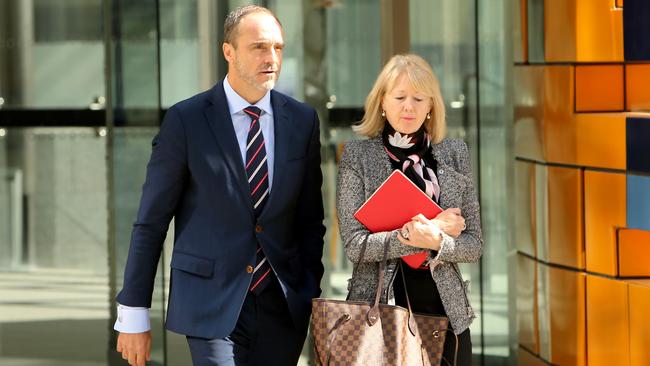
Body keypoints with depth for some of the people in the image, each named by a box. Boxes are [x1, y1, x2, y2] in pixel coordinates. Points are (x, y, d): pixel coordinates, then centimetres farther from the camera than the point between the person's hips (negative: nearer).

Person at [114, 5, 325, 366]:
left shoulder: (302, 120, 6)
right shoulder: (185, 121, -5)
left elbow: (310, 219, 12)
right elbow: (150, 223, -2)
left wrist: (312, 297, 10)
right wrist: (133, 315, -3)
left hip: (282, 308, 4)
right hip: (211, 305, -4)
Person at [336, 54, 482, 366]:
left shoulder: (454, 153, 6)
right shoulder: (357, 155, 0)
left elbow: (474, 245, 5)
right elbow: (354, 244, -10)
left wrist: (435, 241, -17)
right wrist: (430, 229, -15)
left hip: (444, 309, 2)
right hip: (377, 310, -2)